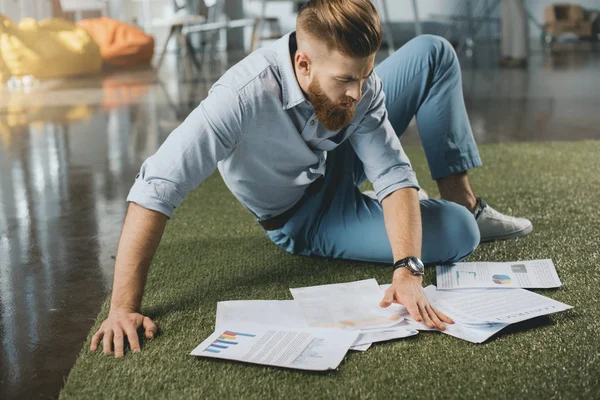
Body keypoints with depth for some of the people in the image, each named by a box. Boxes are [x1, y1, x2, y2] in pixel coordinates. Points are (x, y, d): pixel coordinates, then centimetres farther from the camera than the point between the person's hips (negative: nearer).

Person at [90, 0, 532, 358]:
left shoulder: (359, 81, -25)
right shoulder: (243, 96, -41)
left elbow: (393, 175, -28)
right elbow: (155, 191, -44)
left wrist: (408, 270, -44)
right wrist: (124, 308, -46)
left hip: (343, 161, 5)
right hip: (305, 215, -5)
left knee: (434, 52, -10)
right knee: (457, 234, -23)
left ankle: (468, 205, 3)